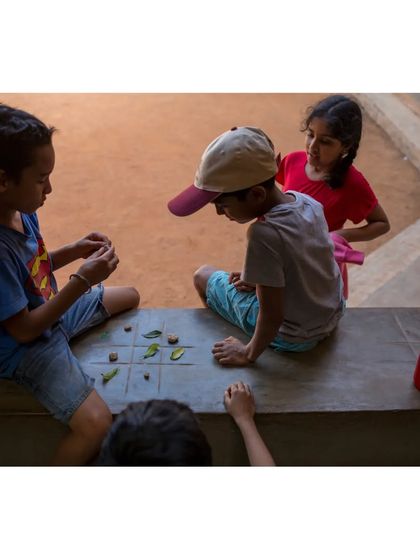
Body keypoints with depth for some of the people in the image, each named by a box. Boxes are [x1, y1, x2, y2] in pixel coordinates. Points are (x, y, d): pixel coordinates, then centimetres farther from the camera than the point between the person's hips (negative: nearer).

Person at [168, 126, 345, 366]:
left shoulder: (265, 233, -34)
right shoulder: (307, 201, -12)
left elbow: (273, 317, -28)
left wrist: (249, 354, -13)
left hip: (293, 336, -7)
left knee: (203, 275, 10)